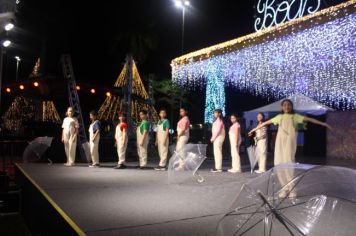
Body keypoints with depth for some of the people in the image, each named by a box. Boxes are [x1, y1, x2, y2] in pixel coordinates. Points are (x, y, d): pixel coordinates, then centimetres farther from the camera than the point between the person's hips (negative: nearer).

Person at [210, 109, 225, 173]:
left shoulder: (219, 120, -12)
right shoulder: (217, 120, 17)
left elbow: (218, 130, -18)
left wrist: (213, 138, -14)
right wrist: (213, 138, 12)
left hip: (218, 137, -10)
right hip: (216, 138, 10)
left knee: (218, 152, -10)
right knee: (216, 152, 11)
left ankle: (218, 168, -9)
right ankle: (218, 167, 15)